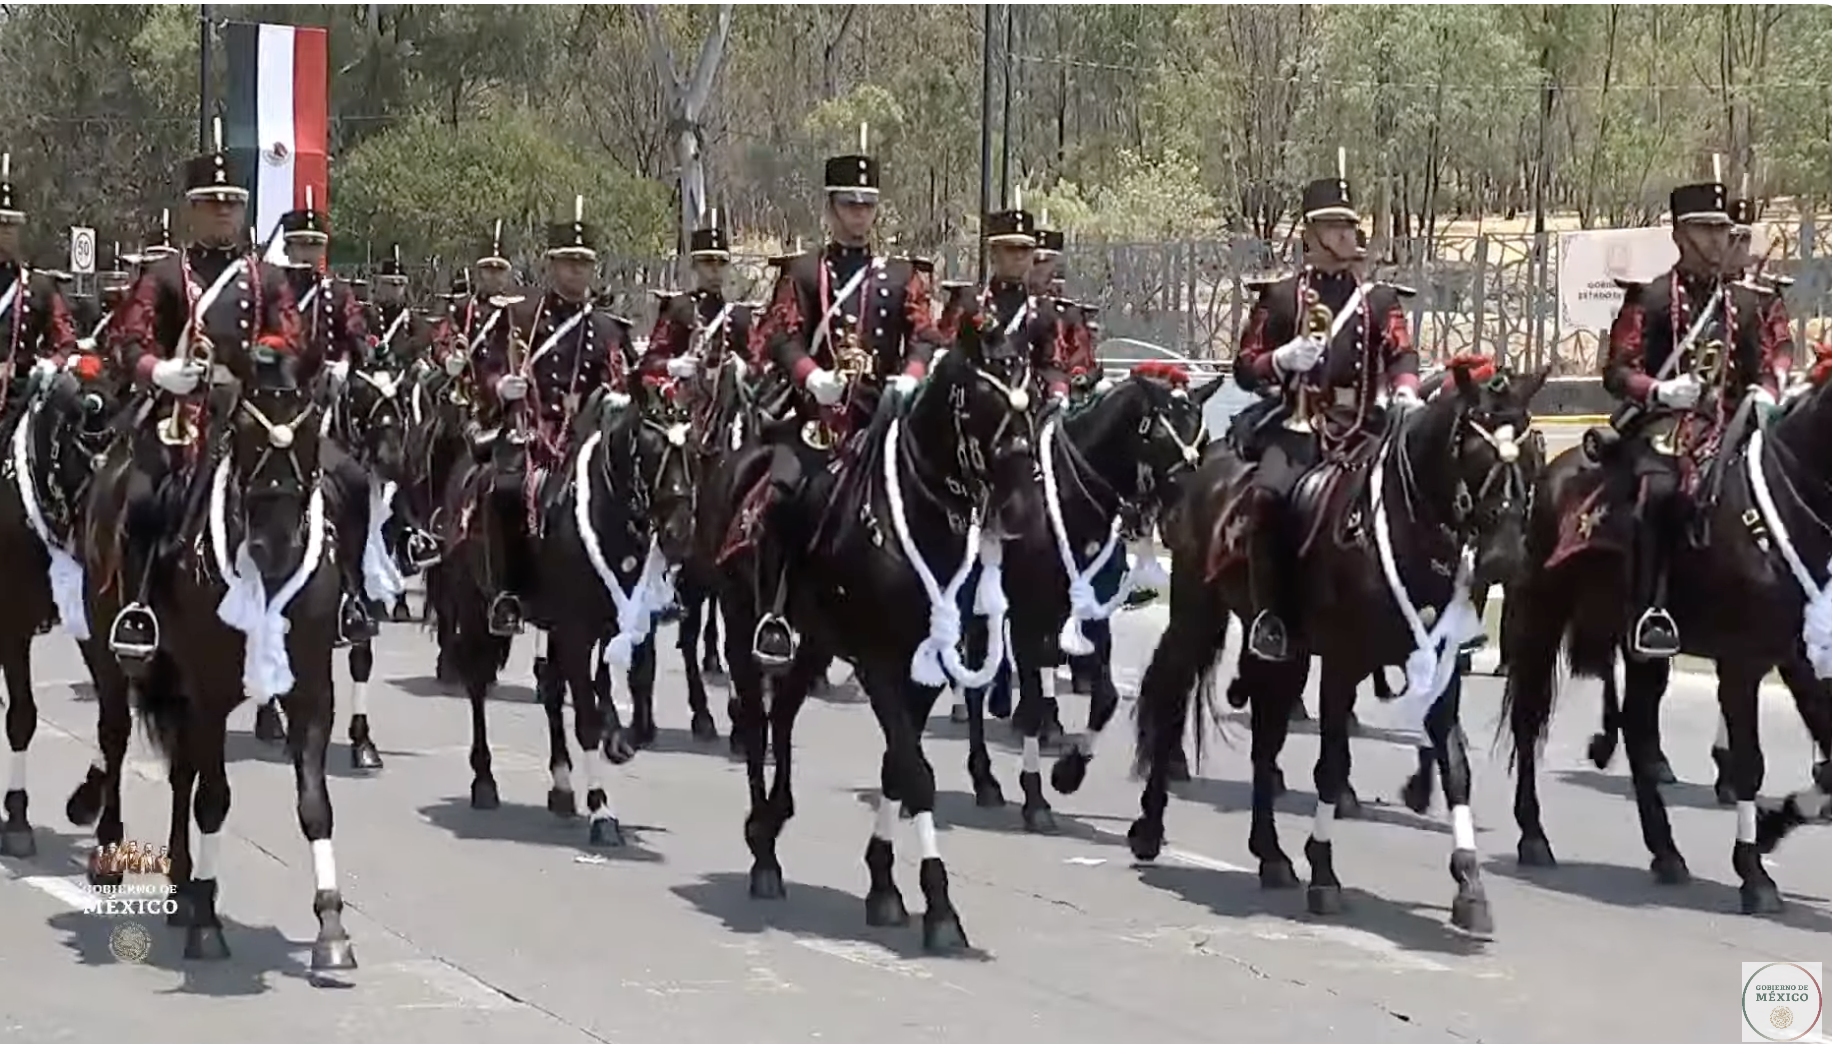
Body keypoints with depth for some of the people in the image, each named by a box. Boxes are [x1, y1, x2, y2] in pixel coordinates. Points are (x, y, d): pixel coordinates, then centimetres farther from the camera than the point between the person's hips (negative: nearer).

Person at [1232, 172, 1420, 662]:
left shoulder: (1379, 300, 14)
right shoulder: (1279, 297, 11)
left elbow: (1401, 352, -2)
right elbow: (1244, 368, 10)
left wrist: (1404, 391, -25)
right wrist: (1283, 359, -12)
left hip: (1360, 432, 2)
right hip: (1295, 428, -2)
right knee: (1266, 497, -28)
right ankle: (1269, 615, -20)